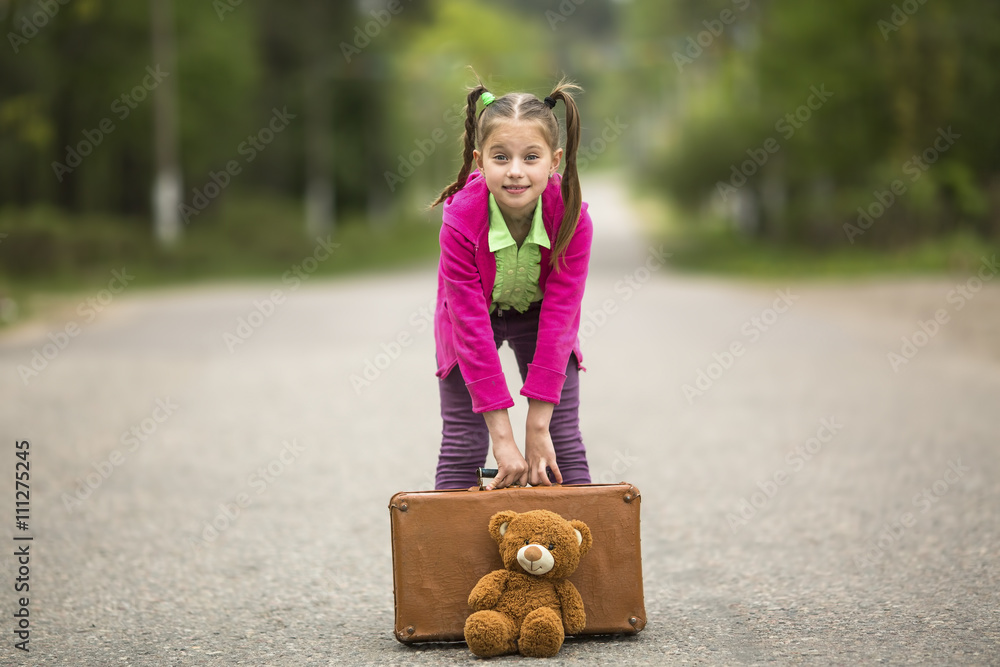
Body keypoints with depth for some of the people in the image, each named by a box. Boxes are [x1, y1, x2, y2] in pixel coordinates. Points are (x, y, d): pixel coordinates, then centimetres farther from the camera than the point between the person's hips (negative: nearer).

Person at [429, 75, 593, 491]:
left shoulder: (572, 218, -30)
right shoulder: (461, 222, -34)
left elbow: (559, 319, -27)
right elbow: (472, 330, -32)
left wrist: (538, 426, -28)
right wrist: (502, 436, -33)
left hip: (539, 314, 1)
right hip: (475, 317, -1)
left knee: (564, 440, -2)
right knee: (462, 444, -6)